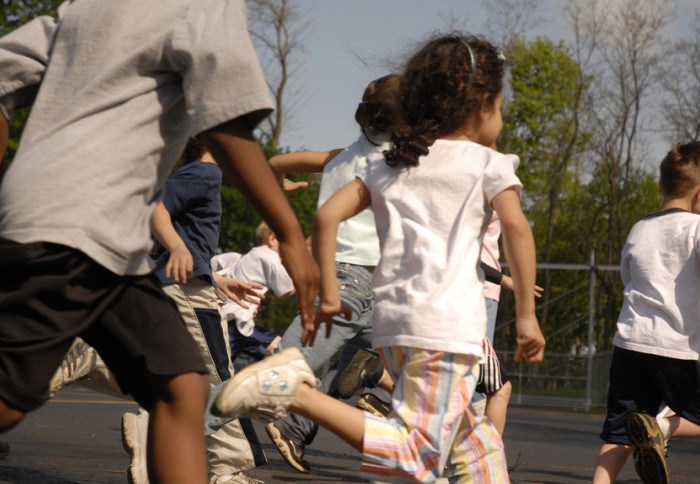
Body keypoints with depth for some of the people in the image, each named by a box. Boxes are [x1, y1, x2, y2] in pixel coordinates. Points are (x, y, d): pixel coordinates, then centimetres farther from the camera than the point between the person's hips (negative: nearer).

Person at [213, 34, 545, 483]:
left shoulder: (388, 165, 19)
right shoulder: (489, 163, 4)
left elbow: (327, 215, 9)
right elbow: (516, 227, -13)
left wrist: (329, 293, 13)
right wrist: (527, 314, -11)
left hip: (393, 321, 8)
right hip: (447, 327, -7)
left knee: (475, 443, 21)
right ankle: (299, 392, -24)